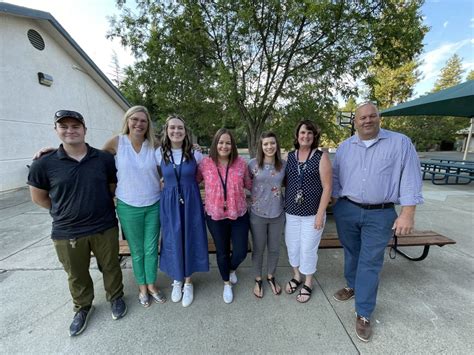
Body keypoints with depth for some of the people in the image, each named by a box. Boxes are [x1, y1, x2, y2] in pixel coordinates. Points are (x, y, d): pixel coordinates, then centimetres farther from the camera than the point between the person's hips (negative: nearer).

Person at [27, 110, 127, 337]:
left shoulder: (105, 159, -7)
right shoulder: (44, 164, -9)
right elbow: (38, 197, 5)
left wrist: (101, 207, 6)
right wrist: (66, 212, 6)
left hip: (105, 228, 0)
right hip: (67, 233, 1)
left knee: (110, 267, 17)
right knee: (77, 275, 20)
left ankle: (116, 297, 44)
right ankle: (83, 307, 47)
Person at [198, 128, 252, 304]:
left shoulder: (241, 163, -7)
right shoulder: (205, 163, -9)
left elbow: (248, 184, 8)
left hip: (239, 215, 1)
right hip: (215, 216, 0)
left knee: (241, 252, 8)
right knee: (222, 252, 16)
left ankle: (231, 269, 48)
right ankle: (227, 284, 46)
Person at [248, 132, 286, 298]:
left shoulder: (283, 164, -4)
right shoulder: (253, 164, -9)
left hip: (277, 213, 2)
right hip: (257, 214, -2)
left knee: (274, 249, 18)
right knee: (258, 249, 14)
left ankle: (271, 276, 44)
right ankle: (258, 279, 39)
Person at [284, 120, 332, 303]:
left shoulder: (321, 156, -9)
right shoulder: (290, 156, 2)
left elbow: (327, 187, -10)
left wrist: (320, 214, -12)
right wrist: (285, 206, 3)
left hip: (312, 213, -3)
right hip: (291, 212, 4)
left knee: (308, 249, 10)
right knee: (292, 247, 16)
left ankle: (308, 284, 35)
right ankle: (296, 276, 42)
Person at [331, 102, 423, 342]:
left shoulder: (400, 143, -3)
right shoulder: (344, 147, 5)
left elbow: (410, 179, -6)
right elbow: (336, 178, 9)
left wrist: (407, 213, -12)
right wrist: (334, 206, 9)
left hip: (380, 215, -3)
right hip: (346, 211, 3)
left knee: (370, 263, 4)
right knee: (351, 253, 19)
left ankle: (363, 314, 17)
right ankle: (353, 286, 43)